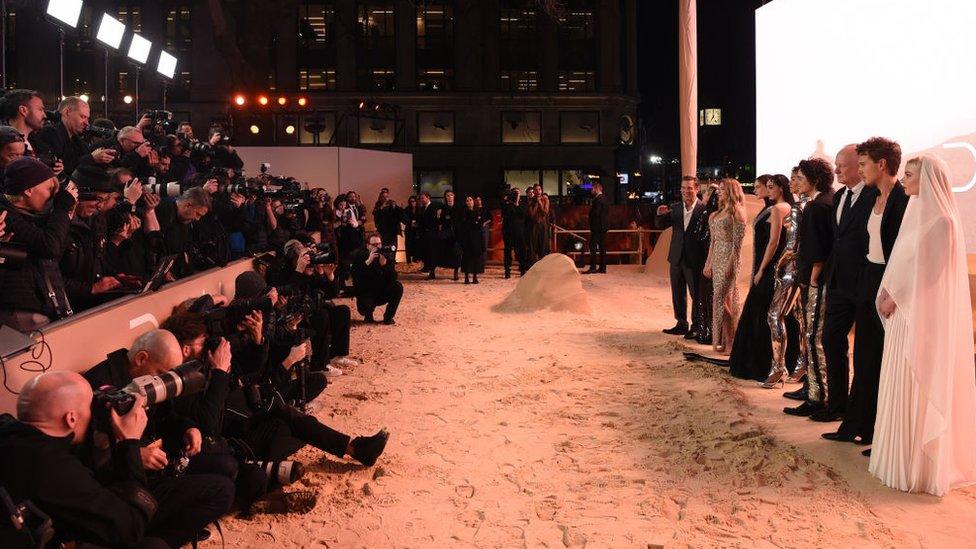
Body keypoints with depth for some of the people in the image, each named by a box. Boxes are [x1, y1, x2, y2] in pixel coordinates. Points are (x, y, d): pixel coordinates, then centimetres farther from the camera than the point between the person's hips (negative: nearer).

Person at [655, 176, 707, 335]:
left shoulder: (704, 209, -11)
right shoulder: (675, 208, 6)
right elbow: (660, 225, 11)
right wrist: (660, 214, -10)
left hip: (694, 260, -6)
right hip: (677, 258, 6)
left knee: (697, 294, 5)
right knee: (678, 294, 14)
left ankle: (698, 327, 16)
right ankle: (681, 324, 27)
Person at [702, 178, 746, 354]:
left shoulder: (737, 211, -9)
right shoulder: (718, 213, 15)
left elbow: (737, 241, -14)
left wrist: (731, 264, -19)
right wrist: (709, 263, 14)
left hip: (729, 257, -8)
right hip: (717, 256, 8)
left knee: (721, 297, -7)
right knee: (727, 298, 11)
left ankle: (726, 340, 1)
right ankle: (721, 339, 15)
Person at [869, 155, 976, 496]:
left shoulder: (940, 221, -15)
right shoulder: (918, 213, 13)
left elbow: (929, 272, -17)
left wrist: (896, 298, -11)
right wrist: (891, 295, 4)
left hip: (923, 318, -9)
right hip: (904, 312, 9)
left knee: (916, 390, -3)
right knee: (903, 387, 12)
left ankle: (919, 467, 6)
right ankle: (903, 454, 21)